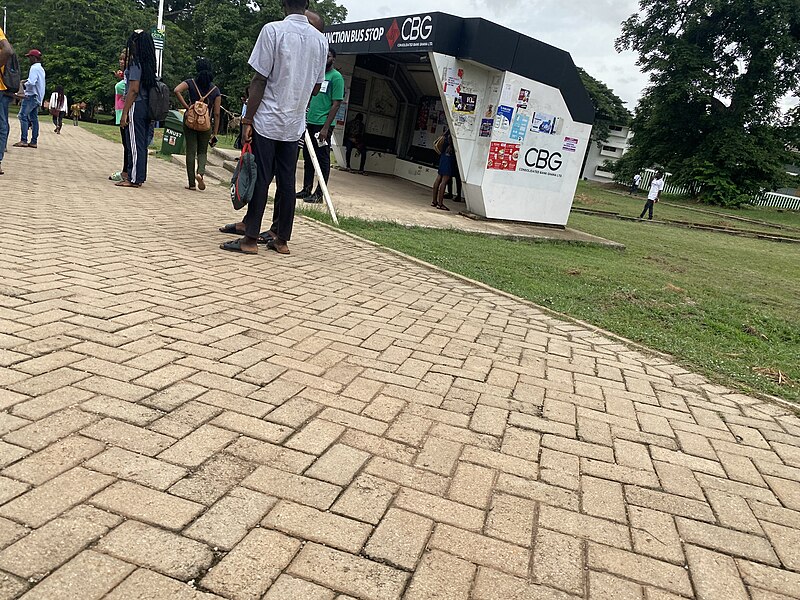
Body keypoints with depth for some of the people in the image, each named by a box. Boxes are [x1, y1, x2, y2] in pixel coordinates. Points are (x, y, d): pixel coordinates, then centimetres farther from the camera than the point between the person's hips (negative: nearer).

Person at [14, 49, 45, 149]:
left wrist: (25, 84, -2)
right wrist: (27, 80, 13)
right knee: (34, 118, 8)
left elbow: (31, 83, -22)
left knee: (23, 116, -10)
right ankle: (34, 141, 6)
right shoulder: (41, 69, 17)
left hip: (31, 96, -9)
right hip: (38, 97, 9)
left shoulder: (34, 68, -12)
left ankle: (23, 140, -16)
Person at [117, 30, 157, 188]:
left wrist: (124, 113, -15)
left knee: (135, 143, -5)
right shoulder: (148, 64, 13)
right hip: (146, 107, 8)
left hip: (136, 106, -8)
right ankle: (139, 176, 17)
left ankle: (134, 179, -2)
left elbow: (134, 90, -16)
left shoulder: (136, 63, -11)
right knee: (141, 143, 11)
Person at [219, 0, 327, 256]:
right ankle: (281, 238, 14)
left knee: (260, 179, 0)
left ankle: (250, 238, 4)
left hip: (267, 121, -4)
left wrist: (247, 120, -7)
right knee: (286, 181, 8)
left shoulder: (273, 30, -9)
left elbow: (260, 81, -11)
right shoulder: (321, 40, 5)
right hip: (295, 124, 4)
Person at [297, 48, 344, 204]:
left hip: (323, 125, -8)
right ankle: (306, 190, 21)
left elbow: (336, 104, -12)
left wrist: (325, 127, -18)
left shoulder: (336, 77, -6)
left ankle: (319, 194, 2)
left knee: (322, 160, -2)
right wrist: (305, 119, 11)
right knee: (307, 157, 12)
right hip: (310, 122, 8)